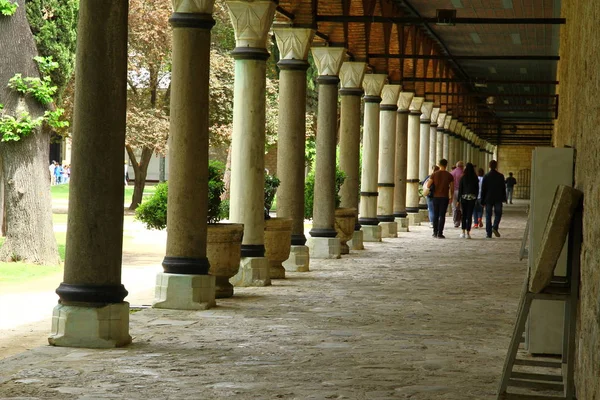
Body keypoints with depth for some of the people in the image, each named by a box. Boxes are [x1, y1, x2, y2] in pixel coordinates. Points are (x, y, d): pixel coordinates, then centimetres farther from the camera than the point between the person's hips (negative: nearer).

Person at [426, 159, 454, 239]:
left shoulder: (434, 174, -2)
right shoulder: (449, 175, -3)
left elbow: (428, 185, -7)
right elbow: (452, 188, 0)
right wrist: (451, 197, 14)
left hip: (436, 197, 2)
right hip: (444, 197, -2)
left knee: (435, 215, 12)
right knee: (442, 216, 0)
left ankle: (435, 232, 15)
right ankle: (440, 233, -4)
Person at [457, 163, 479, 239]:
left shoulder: (463, 178, -5)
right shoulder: (475, 178, -2)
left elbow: (460, 189, -4)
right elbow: (477, 189, 2)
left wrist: (458, 199, 0)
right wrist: (476, 198, 13)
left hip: (464, 197, 0)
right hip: (472, 198, 0)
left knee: (464, 215, 10)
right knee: (469, 215, 3)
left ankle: (463, 232, 7)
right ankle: (468, 233, 0)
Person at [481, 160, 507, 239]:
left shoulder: (486, 176, -4)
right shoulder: (500, 176, -2)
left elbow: (483, 189, -2)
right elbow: (503, 188, 3)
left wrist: (482, 201, 4)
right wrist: (504, 198, 14)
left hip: (488, 199, 0)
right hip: (498, 199, 0)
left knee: (488, 216, 4)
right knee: (498, 214, 13)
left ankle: (488, 233, 2)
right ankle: (495, 228, -9)